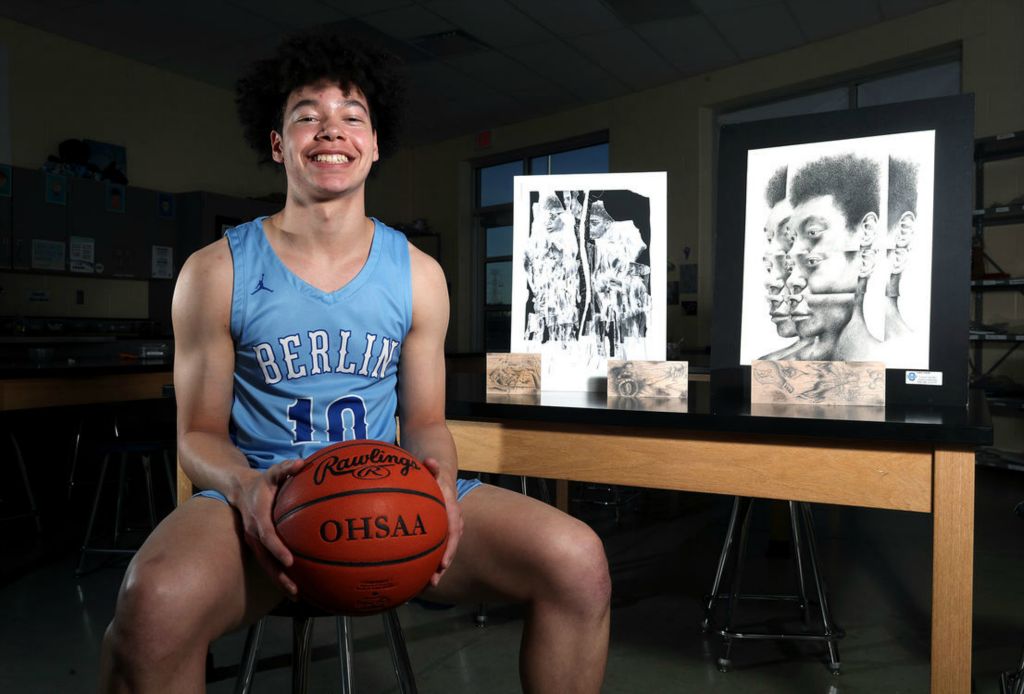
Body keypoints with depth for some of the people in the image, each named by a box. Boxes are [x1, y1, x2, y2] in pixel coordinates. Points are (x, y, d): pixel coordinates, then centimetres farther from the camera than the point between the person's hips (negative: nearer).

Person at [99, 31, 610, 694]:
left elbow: (425, 420, 10)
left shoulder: (418, 274, 6)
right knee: (156, 598, -38)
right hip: (262, 497, -2)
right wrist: (246, 486, -19)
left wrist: (440, 485, -13)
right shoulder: (217, 272, 0)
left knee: (579, 561, -19)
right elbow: (199, 431, 4)